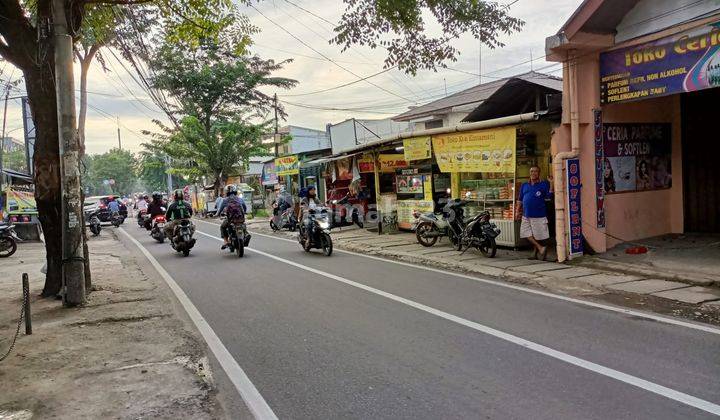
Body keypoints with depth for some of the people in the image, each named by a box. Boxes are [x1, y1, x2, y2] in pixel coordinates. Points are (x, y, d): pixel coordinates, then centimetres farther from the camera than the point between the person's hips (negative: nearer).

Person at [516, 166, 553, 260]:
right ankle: (541, 248, 5)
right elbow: (520, 199, 17)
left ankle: (535, 254, 14)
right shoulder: (524, 185, 12)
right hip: (526, 215, 5)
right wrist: (518, 211, 12)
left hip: (539, 215, -5)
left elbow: (549, 196, -13)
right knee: (526, 234, 0)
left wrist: (551, 183, -22)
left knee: (538, 236, 1)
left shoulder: (544, 184, -1)